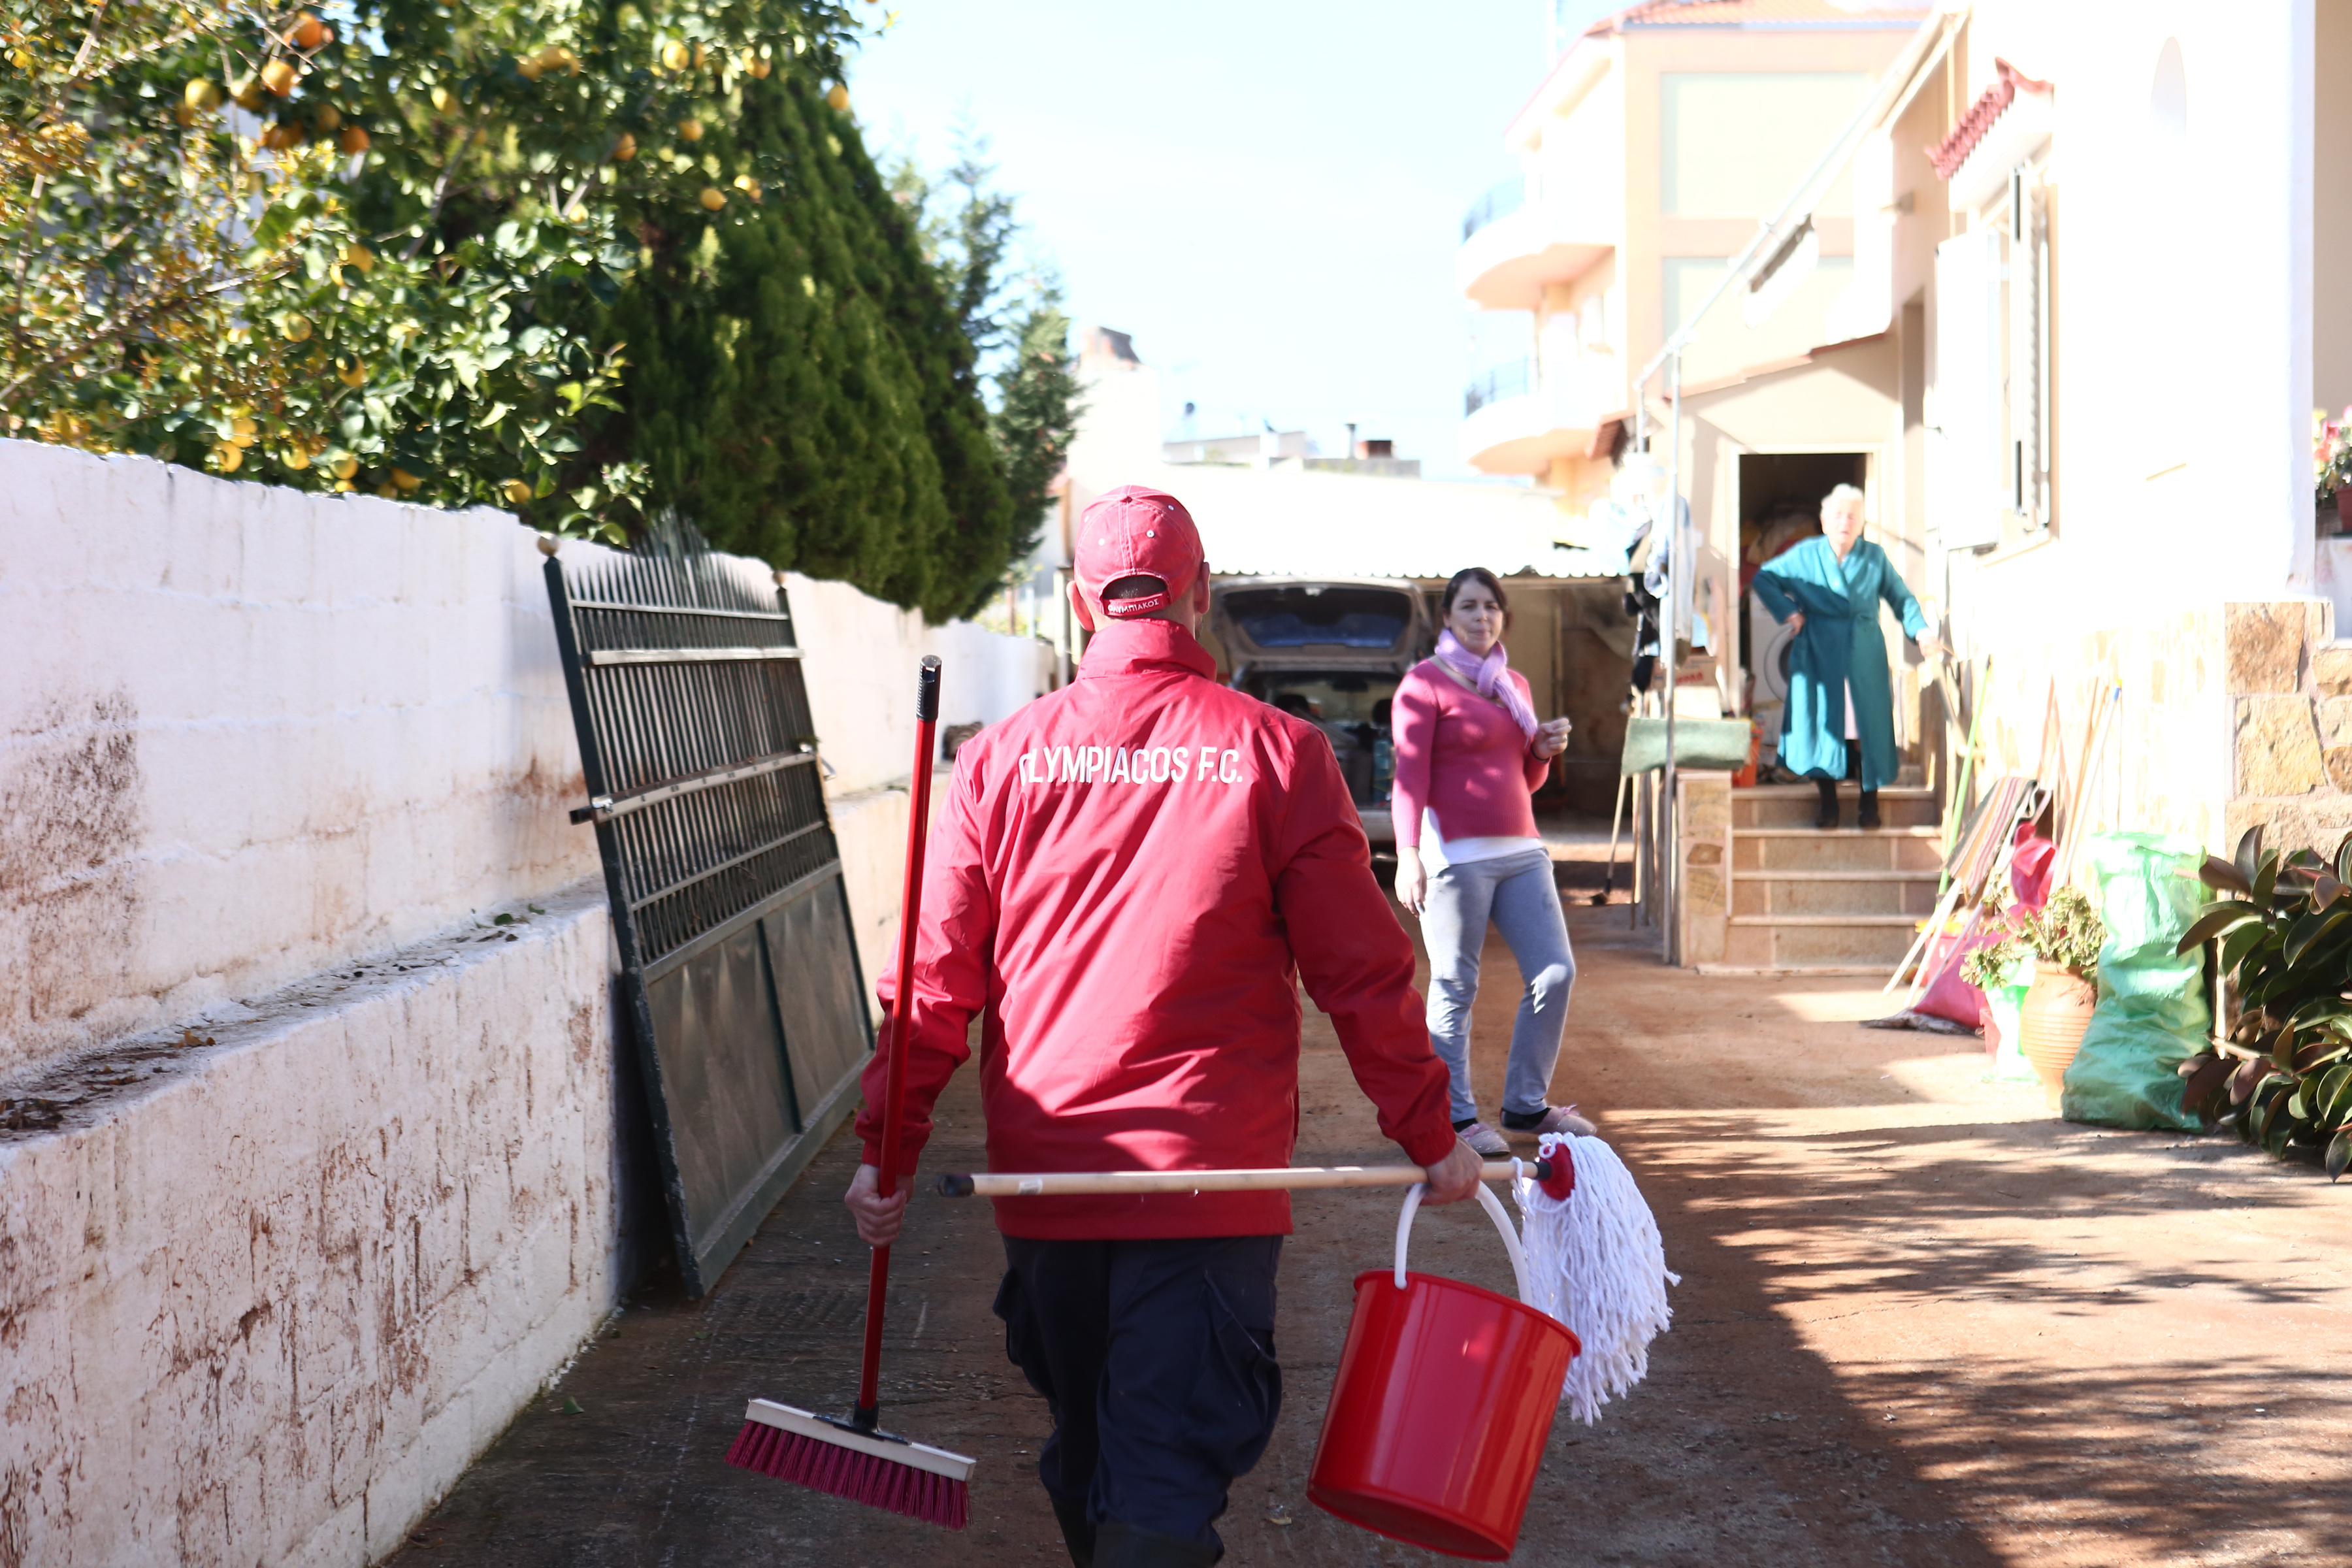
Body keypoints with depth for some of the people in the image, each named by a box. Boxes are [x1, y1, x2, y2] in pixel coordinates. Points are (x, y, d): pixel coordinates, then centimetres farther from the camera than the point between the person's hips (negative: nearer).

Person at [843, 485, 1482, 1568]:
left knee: (1085, 1458, 21)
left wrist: (887, 1149, 9)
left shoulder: (1000, 761, 1)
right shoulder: (1276, 753, -4)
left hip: (1043, 1183, 3)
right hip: (1212, 1182, -3)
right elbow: (1362, 975, -2)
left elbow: (935, 978, 1)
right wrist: (1430, 1134, 8)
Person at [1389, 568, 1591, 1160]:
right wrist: (1408, 855, -19)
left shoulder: (1515, 685, 19)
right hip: (1456, 853, -7)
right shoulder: (1425, 683, -2)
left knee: (1555, 973, 4)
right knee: (1454, 988, -3)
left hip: (1521, 849, 7)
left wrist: (1545, 751, 4)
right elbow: (1409, 776, -9)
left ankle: (1526, 1105, 16)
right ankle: (1454, 1116, 6)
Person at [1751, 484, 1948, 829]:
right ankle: (1828, 804, 5)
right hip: (1819, 656, 0)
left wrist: (1920, 631, -5)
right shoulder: (1805, 556, 4)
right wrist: (1787, 612, -3)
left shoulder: (1875, 558, 6)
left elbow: (1901, 598, 10)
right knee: (1821, 723, -4)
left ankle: (1870, 804, 8)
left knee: (1867, 728, -3)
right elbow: (1764, 578, 9)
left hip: (1864, 658, 0)